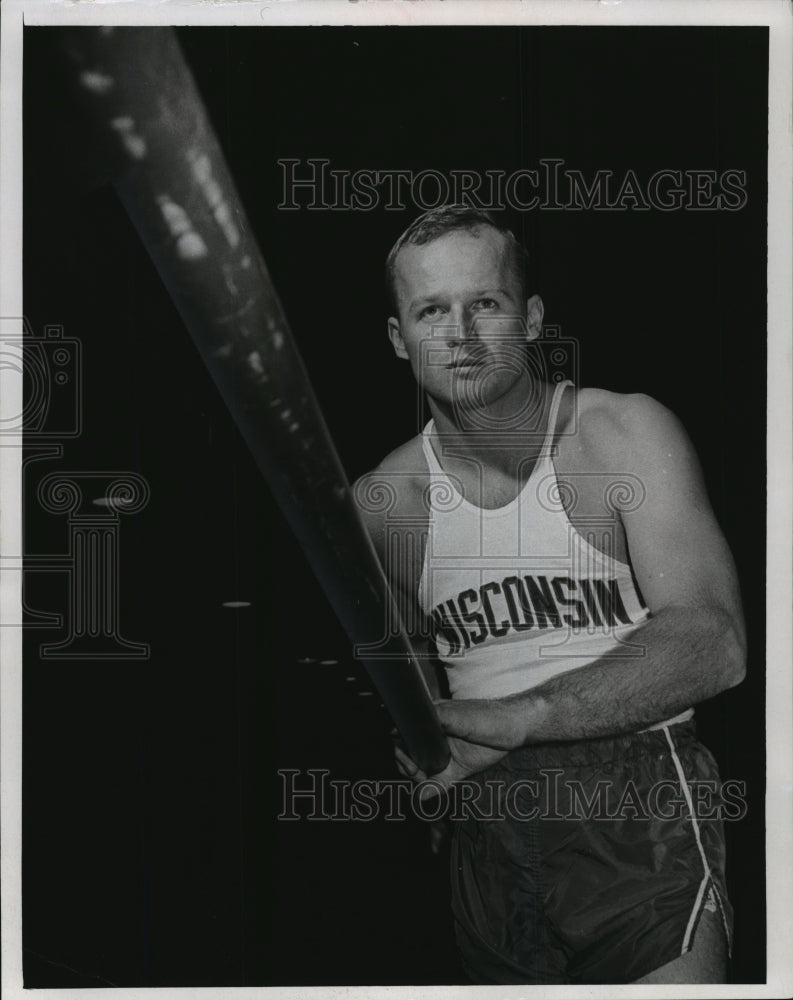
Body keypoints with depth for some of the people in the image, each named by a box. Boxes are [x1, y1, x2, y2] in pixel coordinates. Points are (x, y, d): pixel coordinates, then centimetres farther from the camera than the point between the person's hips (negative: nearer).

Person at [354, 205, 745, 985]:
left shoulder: (628, 435, -6)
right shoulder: (380, 499, 4)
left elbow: (712, 643, -17)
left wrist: (517, 718, -25)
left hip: (642, 814, -3)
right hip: (487, 829, 4)